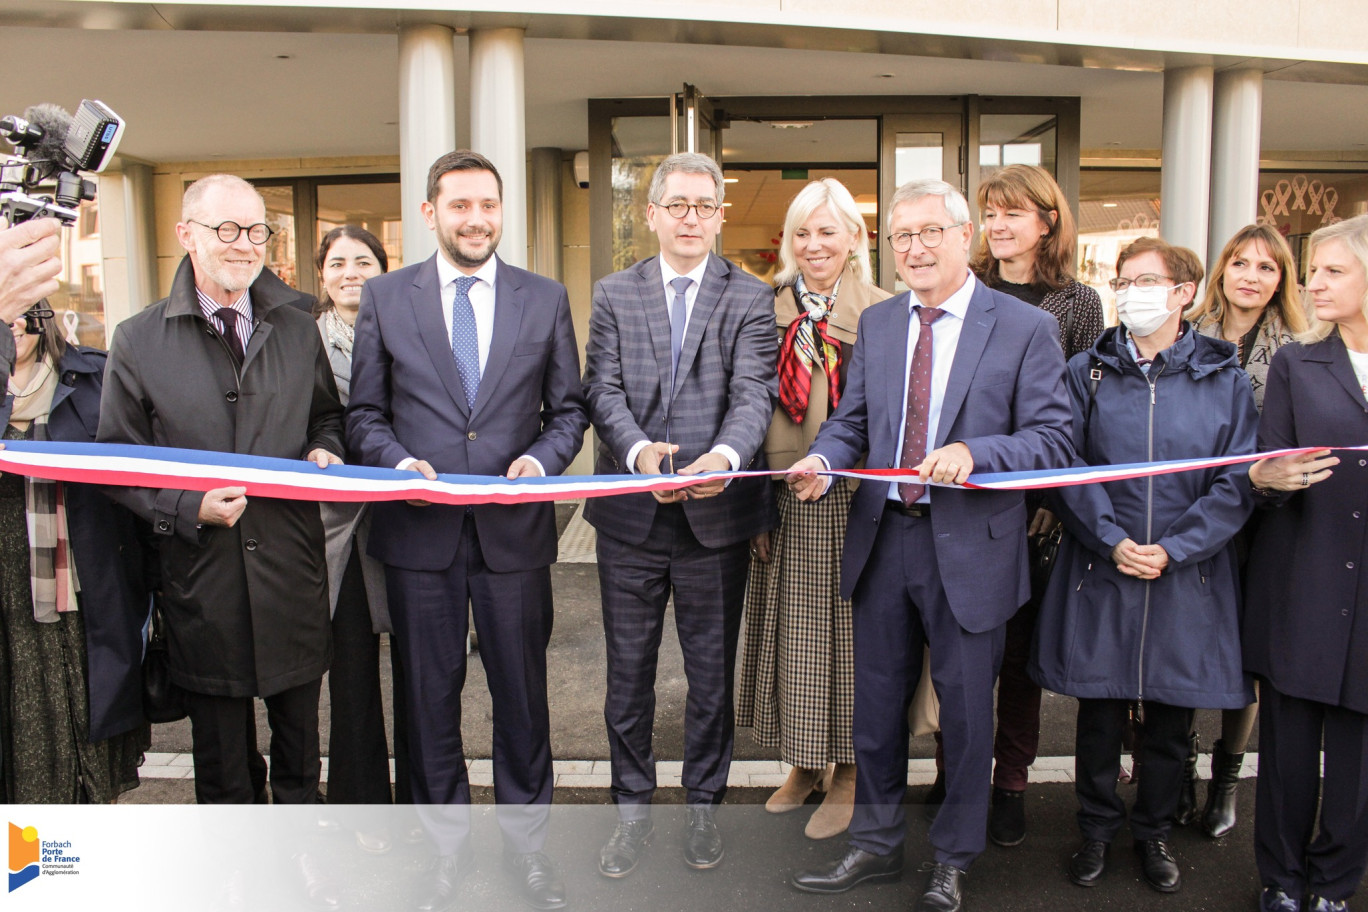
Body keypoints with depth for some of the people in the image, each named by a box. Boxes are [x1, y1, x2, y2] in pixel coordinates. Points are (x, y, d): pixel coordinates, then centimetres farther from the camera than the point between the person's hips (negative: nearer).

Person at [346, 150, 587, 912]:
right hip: (420, 531, 0)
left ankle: (527, 842, 31)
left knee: (522, 694, 11)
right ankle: (449, 846, 32)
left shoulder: (546, 298, 5)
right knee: (430, 697, 12)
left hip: (514, 529, 0)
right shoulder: (385, 297, 4)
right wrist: (400, 463, -13)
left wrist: (541, 461, -11)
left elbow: (569, 410, 7)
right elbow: (365, 412, 6)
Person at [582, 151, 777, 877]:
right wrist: (639, 450, -24)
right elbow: (603, 390, -4)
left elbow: (754, 391, -11)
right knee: (628, 673, 12)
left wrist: (725, 453, -32)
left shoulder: (750, 298, 3)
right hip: (630, 514, 1)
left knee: (711, 673, 12)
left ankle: (702, 805, 32)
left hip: (715, 514, -1)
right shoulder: (613, 294, 7)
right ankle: (632, 808, 31)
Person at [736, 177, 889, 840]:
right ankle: (805, 764, 31)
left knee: (842, 627, 4)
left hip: (850, 499, -4)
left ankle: (846, 776, 22)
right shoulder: (770, 310, 7)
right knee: (786, 628, 12)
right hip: (781, 502, 4)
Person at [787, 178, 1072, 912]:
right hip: (882, 539, 4)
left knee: (965, 710, 11)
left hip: (969, 547, -4)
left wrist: (973, 453, -26)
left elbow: (1053, 439, -10)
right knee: (876, 705, 16)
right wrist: (822, 459, -12)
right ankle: (876, 845, 37)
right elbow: (852, 421, 10)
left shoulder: (1025, 327, -6)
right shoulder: (876, 323, 9)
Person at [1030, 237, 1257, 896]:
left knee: (1171, 718, 11)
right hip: (1100, 572, 0)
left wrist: (1173, 550, -12)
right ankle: (1097, 830, 28)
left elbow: (1238, 483, -2)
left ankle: (1154, 832, 32)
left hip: (1187, 579, 0)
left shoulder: (1223, 378, 3)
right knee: (1099, 714, 8)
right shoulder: (1087, 372, 4)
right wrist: (1113, 541, -13)